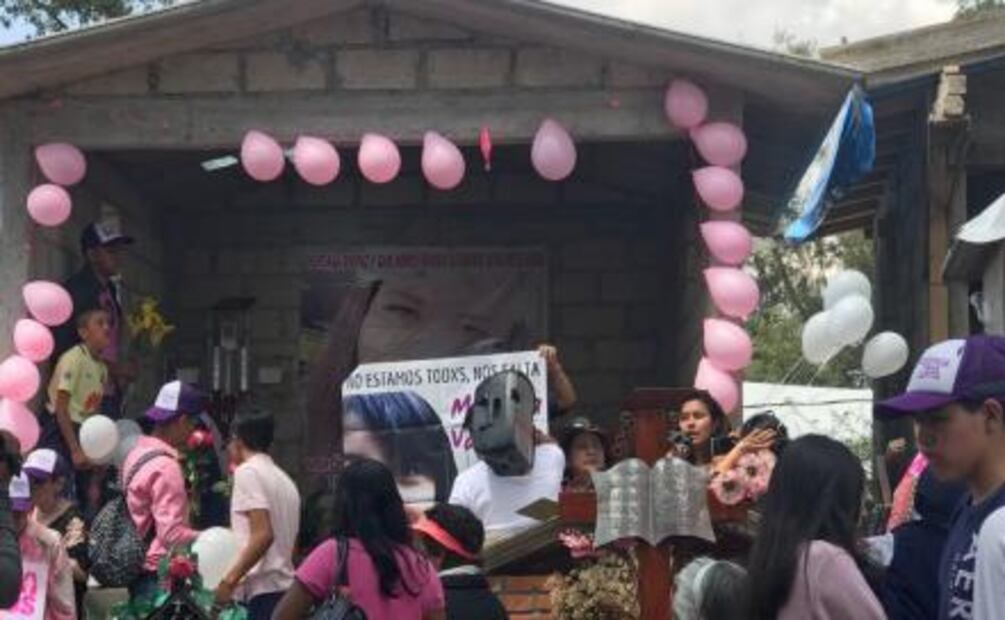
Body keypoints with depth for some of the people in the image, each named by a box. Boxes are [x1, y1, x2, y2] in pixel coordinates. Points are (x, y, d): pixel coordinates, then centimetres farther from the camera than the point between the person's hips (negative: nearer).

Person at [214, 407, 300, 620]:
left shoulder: (248, 471, -7)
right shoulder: (284, 479, 19)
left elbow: (263, 535, -18)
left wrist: (229, 580, -15)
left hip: (262, 589, -9)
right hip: (284, 587, 9)